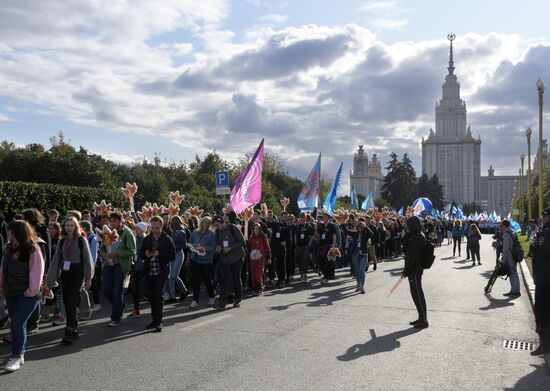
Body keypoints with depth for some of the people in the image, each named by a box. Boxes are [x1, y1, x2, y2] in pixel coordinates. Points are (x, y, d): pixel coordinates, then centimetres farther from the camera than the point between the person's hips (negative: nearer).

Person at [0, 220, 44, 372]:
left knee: (17, 324, -11)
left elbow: (36, 274, -15)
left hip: (27, 295, -7)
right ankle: (20, 353, 26)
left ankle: (16, 357, 0)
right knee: (16, 324, 14)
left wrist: (31, 292, -13)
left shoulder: (33, 251, -15)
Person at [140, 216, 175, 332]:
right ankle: (155, 319, 21)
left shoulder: (167, 239, -3)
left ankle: (158, 321, -3)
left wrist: (159, 255, -19)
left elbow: (172, 256, -7)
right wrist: (145, 254, -7)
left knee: (158, 295, -10)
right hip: (149, 271, 5)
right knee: (151, 296, 10)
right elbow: (141, 254, 16)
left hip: (161, 271, -5)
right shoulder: (147, 239, 11)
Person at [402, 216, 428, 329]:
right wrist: (407, 233, 2)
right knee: (416, 294, 15)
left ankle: (424, 321, 4)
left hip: (415, 270, -10)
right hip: (413, 270, 10)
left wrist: (406, 271, -18)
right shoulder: (414, 236, 12)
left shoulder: (418, 237, -18)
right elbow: (405, 246, 15)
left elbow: (413, 256, -21)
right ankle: (421, 318, 24)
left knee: (417, 295, -3)